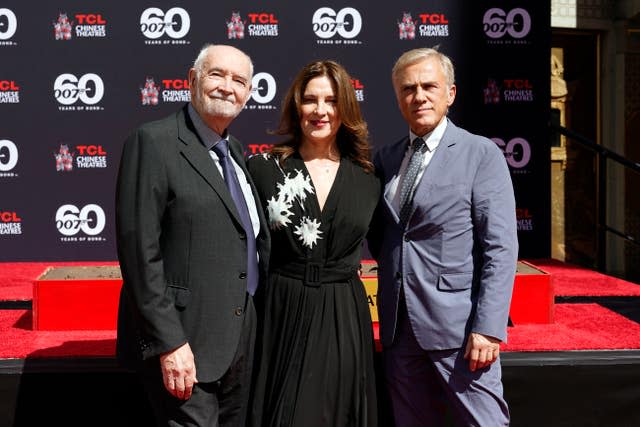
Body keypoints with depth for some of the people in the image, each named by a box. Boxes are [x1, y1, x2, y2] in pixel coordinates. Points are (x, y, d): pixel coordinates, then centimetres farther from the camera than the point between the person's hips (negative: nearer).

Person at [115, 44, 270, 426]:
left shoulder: (236, 151, 12)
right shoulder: (154, 142, -11)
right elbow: (140, 252, -17)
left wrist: (258, 320, 11)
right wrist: (169, 343, -19)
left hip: (241, 337, 8)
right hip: (185, 341, -7)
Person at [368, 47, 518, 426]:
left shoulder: (481, 154, -4)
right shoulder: (385, 158, 11)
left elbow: (501, 248, -10)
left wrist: (488, 327, -16)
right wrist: (391, 270, 3)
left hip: (457, 326, -5)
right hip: (399, 328, 5)